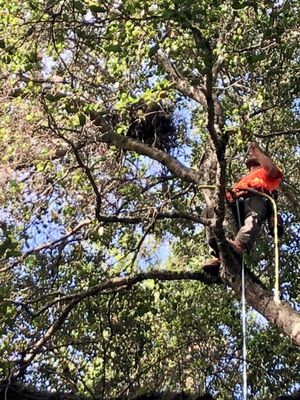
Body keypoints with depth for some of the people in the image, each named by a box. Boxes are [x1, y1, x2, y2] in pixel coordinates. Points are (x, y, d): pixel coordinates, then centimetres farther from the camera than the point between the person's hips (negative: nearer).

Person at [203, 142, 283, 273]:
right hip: (236, 204, 5)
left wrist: (256, 149, 14)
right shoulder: (243, 179, 47)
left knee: (253, 214, -41)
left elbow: (272, 170, 5)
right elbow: (231, 194, 29)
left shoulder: (265, 173, 33)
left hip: (257, 198, -5)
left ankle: (241, 244, -71)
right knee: (208, 212, -23)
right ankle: (218, 255, -41)